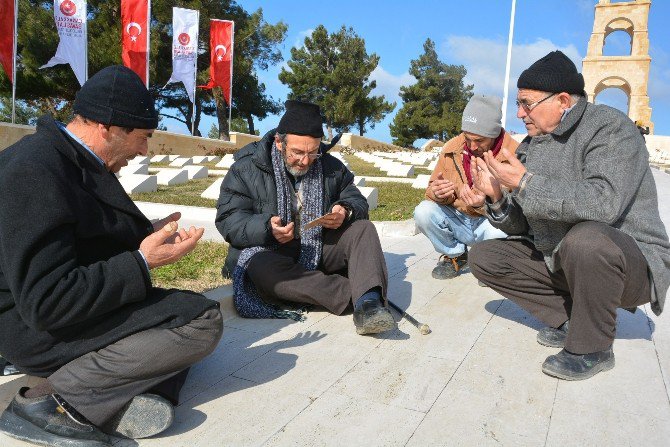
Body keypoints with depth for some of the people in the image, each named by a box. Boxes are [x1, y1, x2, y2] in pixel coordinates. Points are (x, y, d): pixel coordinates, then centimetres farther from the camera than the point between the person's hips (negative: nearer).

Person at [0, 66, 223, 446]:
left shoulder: (72, 158, 6)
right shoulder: (35, 172, -24)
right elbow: (47, 303, -27)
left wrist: (147, 233, 22)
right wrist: (142, 263, -22)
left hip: (77, 302, 10)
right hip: (37, 329, -10)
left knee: (198, 309, 17)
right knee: (203, 320, -21)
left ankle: (130, 397, -10)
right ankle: (49, 400, -15)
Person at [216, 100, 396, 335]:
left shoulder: (331, 166, 5)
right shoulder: (247, 168, -5)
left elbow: (358, 202, 9)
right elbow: (228, 219, -9)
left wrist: (345, 212, -17)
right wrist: (267, 228, -29)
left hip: (322, 249, 3)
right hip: (268, 252, -3)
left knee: (364, 228, -18)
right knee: (260, 268, -36)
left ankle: (369, 303, -41)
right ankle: (359, 297, -36)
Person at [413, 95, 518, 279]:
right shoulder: (452, 148, -5)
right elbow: (432, 189, 2)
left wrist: (485, 204, -38)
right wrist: (437, 192, -24)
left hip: (491, 223, -3)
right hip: (457, 221, 3)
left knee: (502, 228, -37)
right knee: (423, 212, -22)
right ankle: (455, 255, 6)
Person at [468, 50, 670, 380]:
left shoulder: (609, 127, -14)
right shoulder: (530, 147, 6)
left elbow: (604, 202, -34)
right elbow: (520, 226, 6)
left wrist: (526, 183, -27)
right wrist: (497, 199, -14)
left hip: (631, 261, -7)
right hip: (558, 262, 7)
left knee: (585, 238, -39)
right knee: (483, 258, -2)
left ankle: (592, 349, -14)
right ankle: (570, 320, 2)